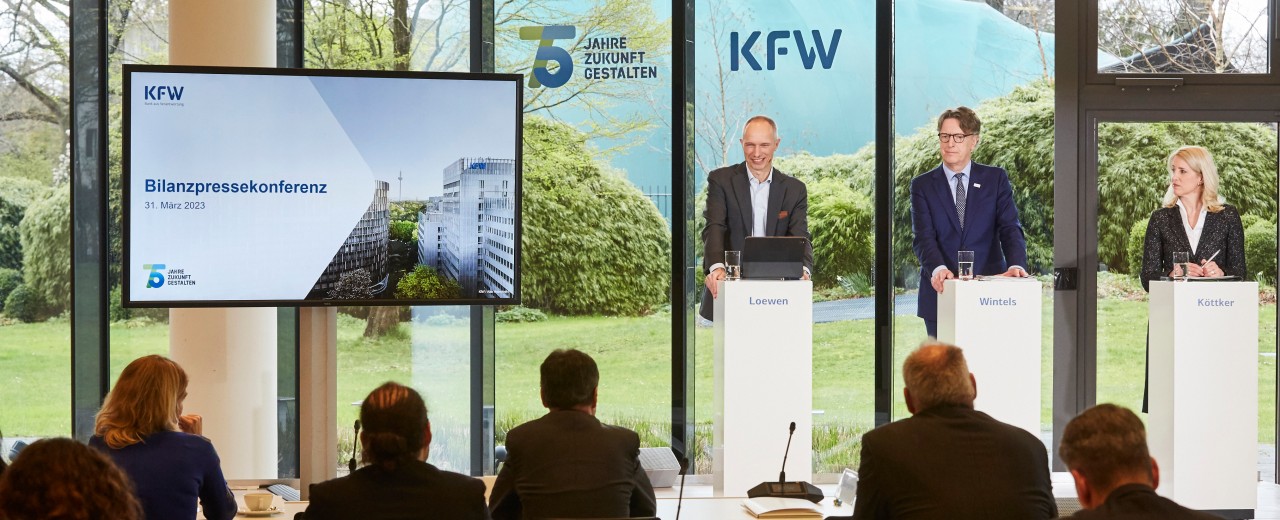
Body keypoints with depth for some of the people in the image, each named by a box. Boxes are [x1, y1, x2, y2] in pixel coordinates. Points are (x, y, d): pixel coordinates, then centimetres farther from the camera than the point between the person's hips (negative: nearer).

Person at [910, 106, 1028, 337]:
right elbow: (923, 237, -6)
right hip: (941, 293, 0)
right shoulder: (922, 185, 6)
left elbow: (1010, 228, -1)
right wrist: (937, 268, -26)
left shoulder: (996, 179, 8)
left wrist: (1016, 265, -21)